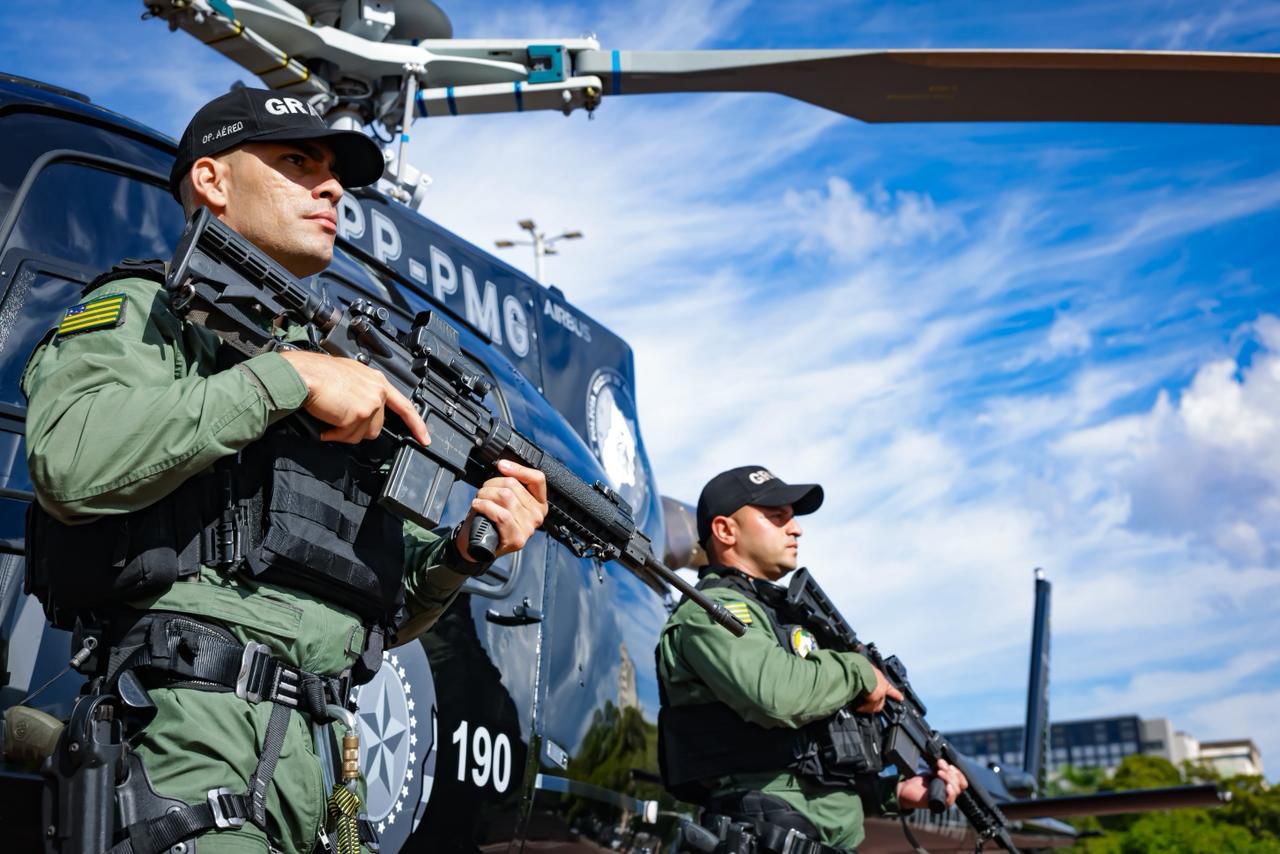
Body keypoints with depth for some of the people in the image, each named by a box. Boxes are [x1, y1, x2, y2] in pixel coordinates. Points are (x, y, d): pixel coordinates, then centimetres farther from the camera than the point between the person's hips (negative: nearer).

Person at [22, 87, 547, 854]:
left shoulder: (330, 354, 25)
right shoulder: (146, 310, 5)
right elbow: (70, 460, -20)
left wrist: (460, 554, 4)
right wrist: (287, 376, -15)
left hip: (307, 761, 7)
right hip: (191, 726, -7)